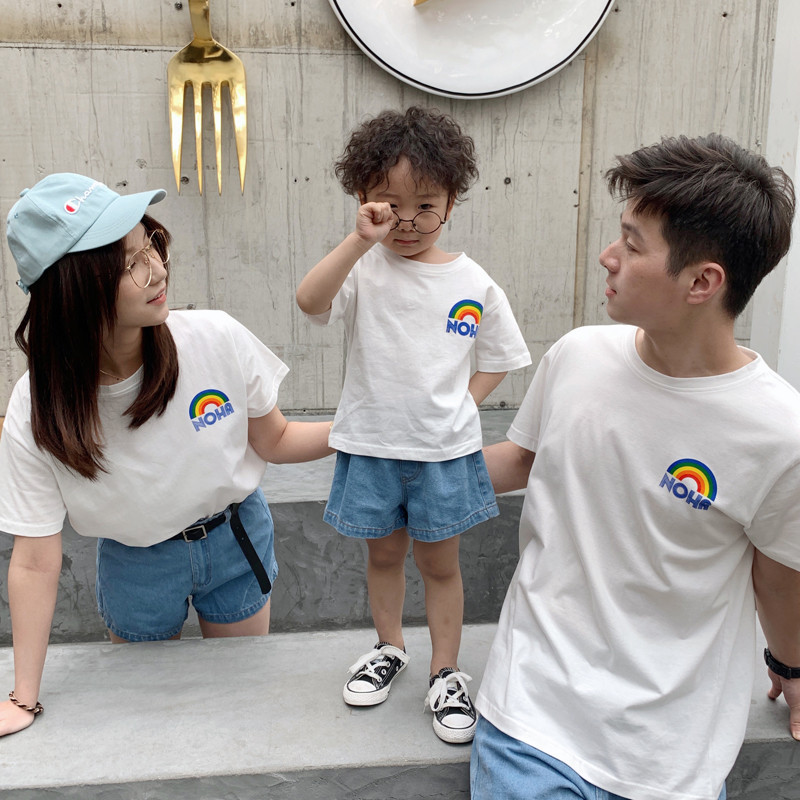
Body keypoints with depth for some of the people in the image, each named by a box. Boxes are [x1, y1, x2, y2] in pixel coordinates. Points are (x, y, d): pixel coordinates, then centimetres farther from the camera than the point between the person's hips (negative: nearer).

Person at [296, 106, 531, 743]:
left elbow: (499, 357, 7)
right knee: (383, 552, 19)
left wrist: (461, 403, -5)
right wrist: (362, 240, -34)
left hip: (445, 449, 0)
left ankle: (446, 673, 31)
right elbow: (310, 302, -28)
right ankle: (389, 648, 42)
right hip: (371, 444, 0)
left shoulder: (471, 282, -4)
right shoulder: (363, 268, -8)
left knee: (440, 562, 13)